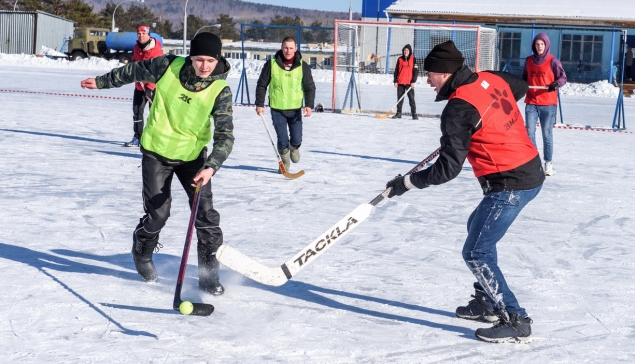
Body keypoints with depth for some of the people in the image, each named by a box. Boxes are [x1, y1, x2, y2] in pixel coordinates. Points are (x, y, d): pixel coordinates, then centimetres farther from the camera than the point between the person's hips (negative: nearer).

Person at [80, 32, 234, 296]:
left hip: (192, 156, 1)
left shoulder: (220, 91, -16)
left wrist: (211, 167, -34)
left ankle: (209, 274, 8)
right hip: (157, 152, -1)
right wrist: (102, 82, 16)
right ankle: (142, 254, 29)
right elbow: (135, 71, 4)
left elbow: (225, 135, -20)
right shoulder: (168, 67, -15)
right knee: (157, 213, -3)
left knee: (206, 213, -6)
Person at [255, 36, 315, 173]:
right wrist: (259, 104, -1)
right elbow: (261, 85, 2)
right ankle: (285, 162, 23)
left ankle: (294, 148, 40)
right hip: (277, 109, -1)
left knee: (296, 140, 3)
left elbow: (310, 87, 0)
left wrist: (309, 105, -14)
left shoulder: (303, 66, -3)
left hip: (295, 109, 1)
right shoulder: (271, 64, -6)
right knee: (282, 140, -3)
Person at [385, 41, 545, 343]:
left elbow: (448, 169, -18)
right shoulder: (492, 79, 5)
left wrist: (407, 182, -7)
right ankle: (487, 302, 34)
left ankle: (515, 322, -2)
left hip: (510, 184, -10)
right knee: (478, 227, 27)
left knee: (476, 254, -4)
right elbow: (520, 87, 28)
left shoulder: (458, 109, -19)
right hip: (531, 171, 10)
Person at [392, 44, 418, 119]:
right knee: (399, 98, 7)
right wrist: (395, 81, 4)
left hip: (409, 83, -3)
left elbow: (416, 70, -2)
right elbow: (396, 70, 11)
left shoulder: (413, 59, 1)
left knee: (411, 98, -4)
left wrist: (413, 81, -9)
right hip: (400, 82, 3)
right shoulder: (400, 59, 9)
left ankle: (414, 114, -3)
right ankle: (398, 113, 14)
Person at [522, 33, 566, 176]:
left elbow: (563, 77, -2)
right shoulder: (529, 61, 10)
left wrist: (556, 84, -22)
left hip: (548, 103, -3)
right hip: (531, 103, 3)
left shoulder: (552, 61, -3)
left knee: (547, 134, 2)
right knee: (529, 132, -2)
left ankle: (548, 163, 11)